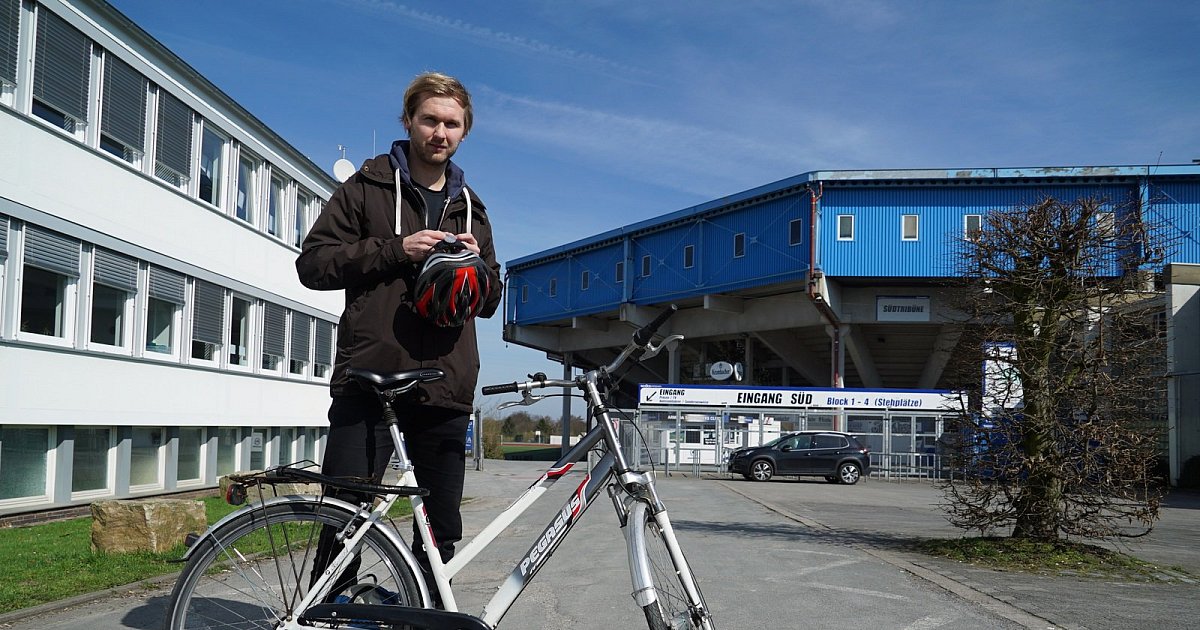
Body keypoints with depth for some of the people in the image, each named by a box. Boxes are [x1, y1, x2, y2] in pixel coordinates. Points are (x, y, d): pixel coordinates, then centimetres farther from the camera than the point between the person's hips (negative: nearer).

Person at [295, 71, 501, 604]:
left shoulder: (470, 208, 21)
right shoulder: (367, 187, 8)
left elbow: (489, 302, 23)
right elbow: (312, 263, 0)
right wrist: (396, 249, -12)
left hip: (445, 389, 4)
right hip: (369, 380, -4)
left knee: (442, 534, 7)